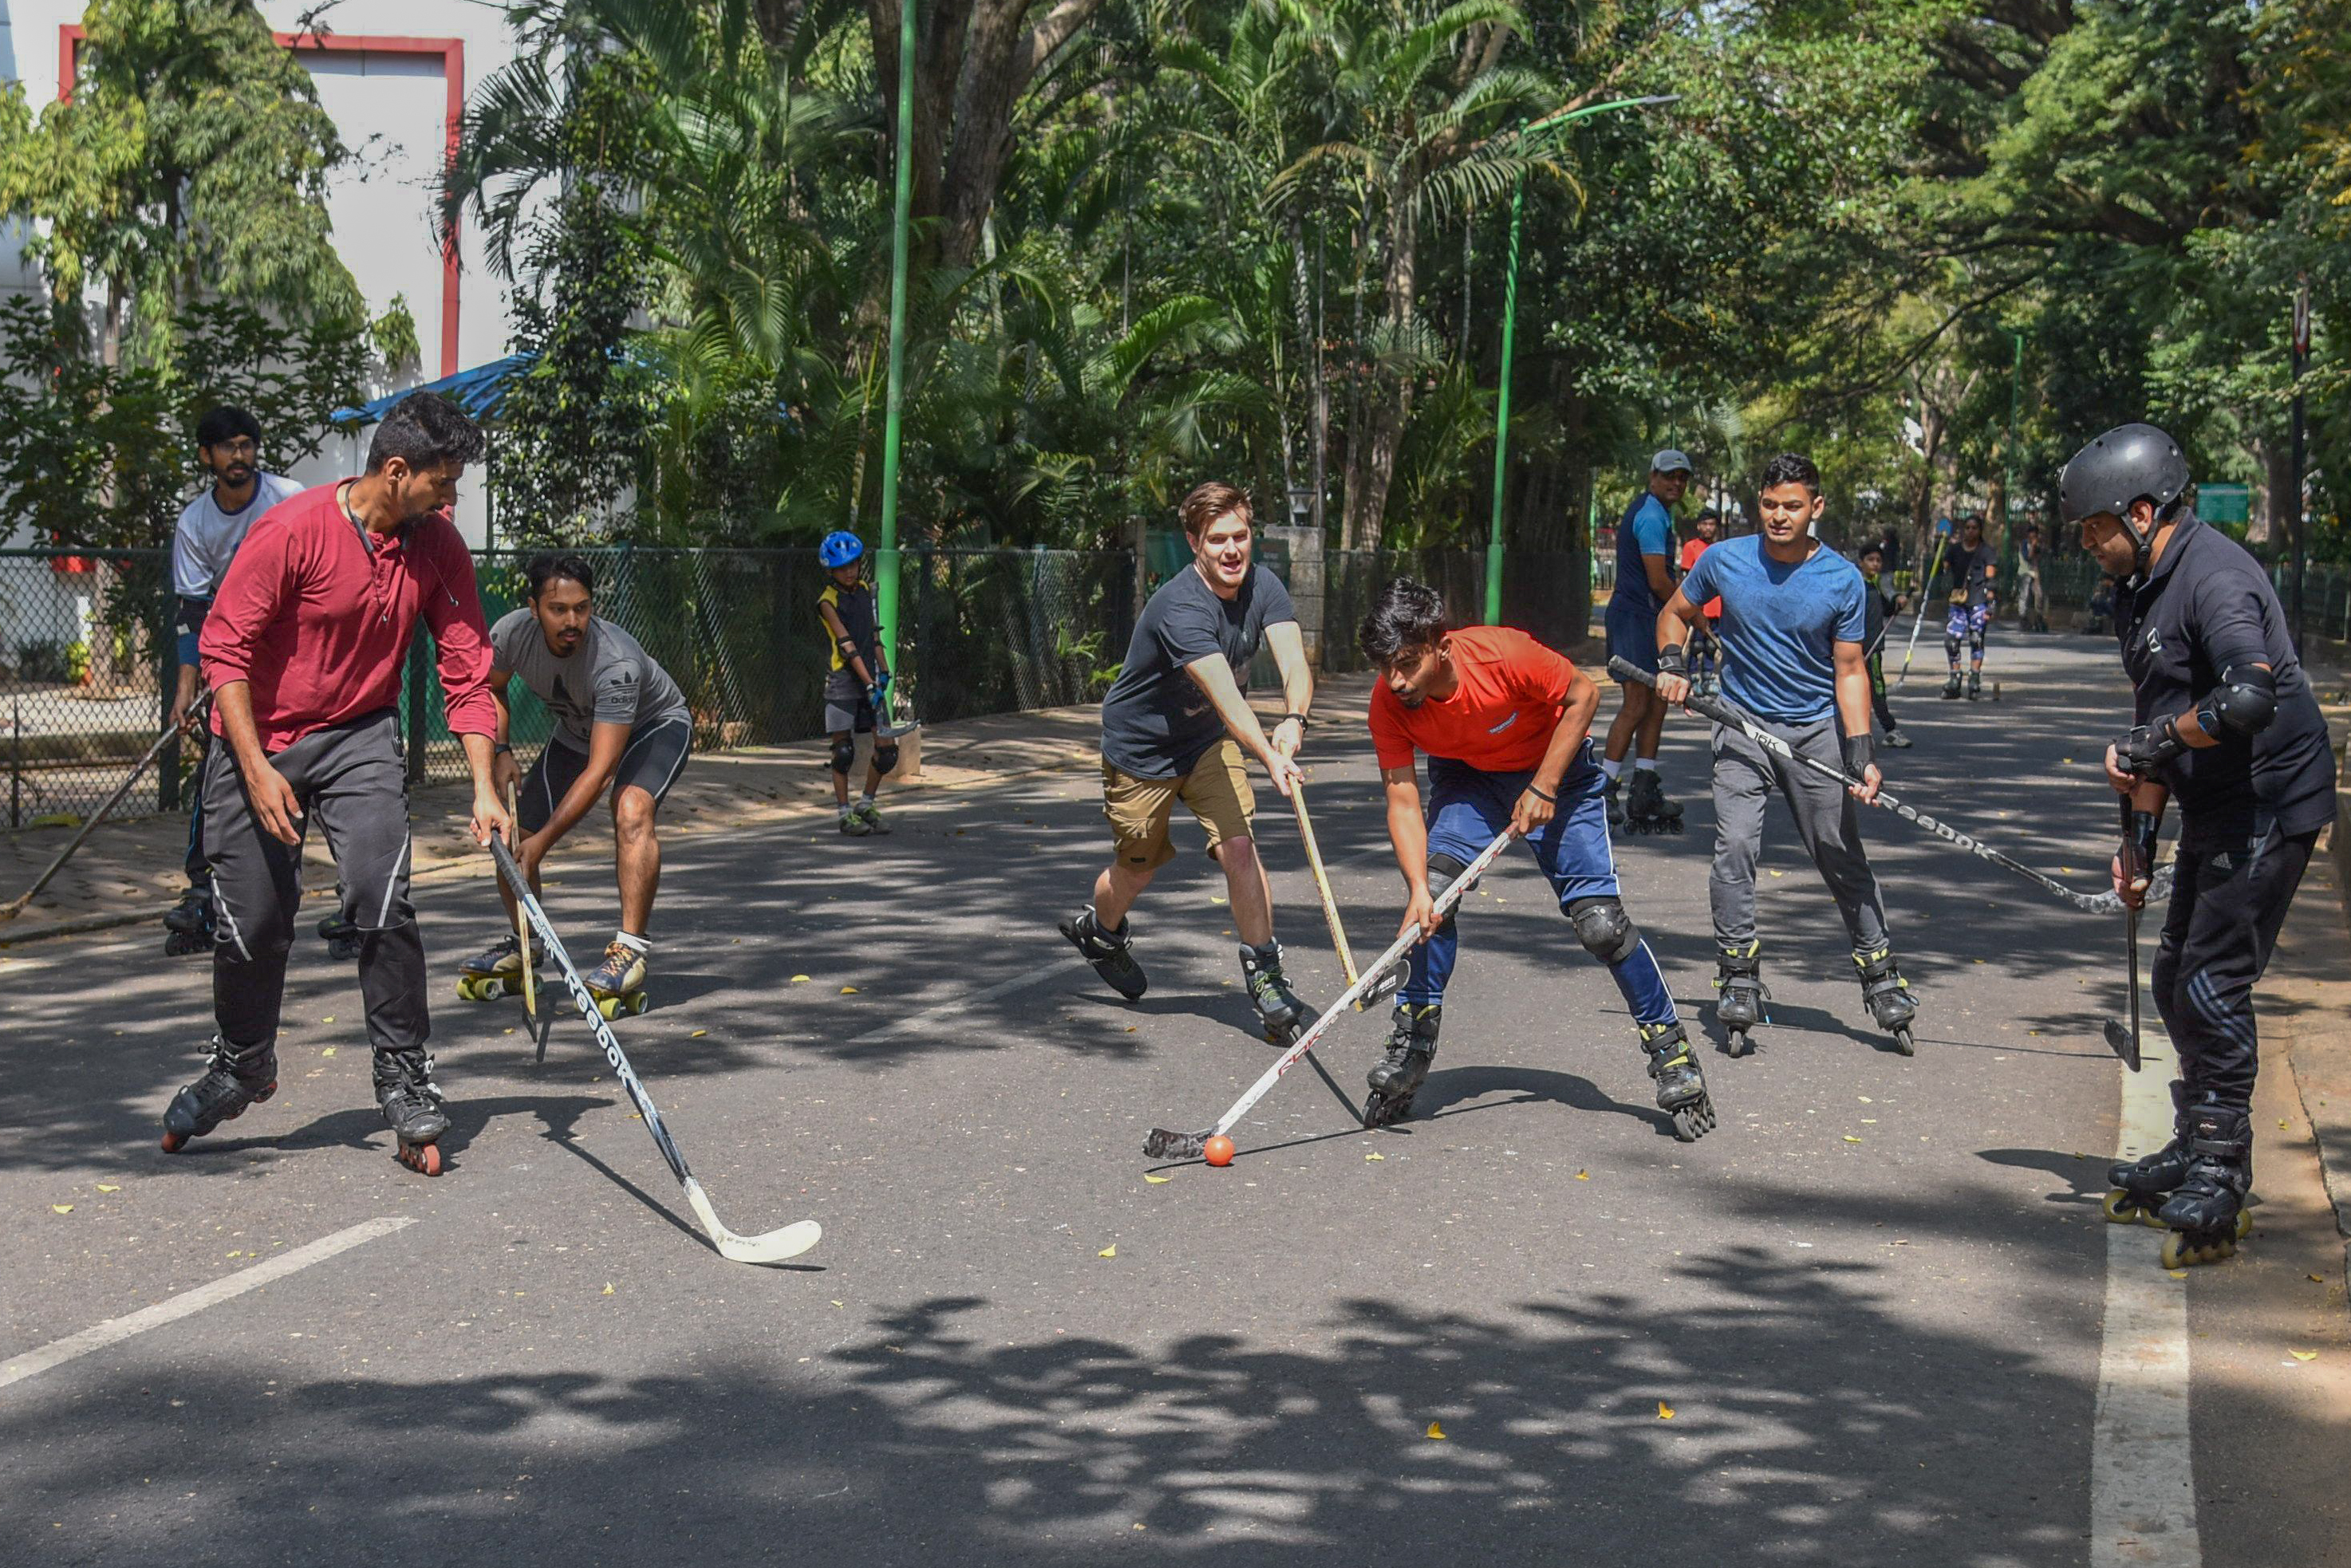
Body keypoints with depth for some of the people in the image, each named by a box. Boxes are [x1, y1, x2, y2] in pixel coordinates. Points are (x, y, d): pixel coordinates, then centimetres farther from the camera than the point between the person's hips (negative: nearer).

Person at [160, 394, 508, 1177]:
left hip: (361, 737, 2)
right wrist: (256, 769, -20)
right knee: (255, 921, 5)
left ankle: (406, 1083, -5)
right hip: (257, 740, -2)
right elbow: (224, 648, -15)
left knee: (384, 899, -18)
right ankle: (243, 1066, 33)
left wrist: (484, 788, -9)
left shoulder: (437, 544, -6)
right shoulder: (292, 531, -20)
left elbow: (467, 670, -2)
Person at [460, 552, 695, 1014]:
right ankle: (522, 948, 24)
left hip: (656, 725, -6)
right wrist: (501, 752, -13)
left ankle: (632, 951, -33)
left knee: (632, 810, -36)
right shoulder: (511, 633, -25)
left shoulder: (616, 663, -41)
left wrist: (543, 840, -43)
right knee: (513, 833, -2)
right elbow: (491, 688, 2)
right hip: (577, 730, 6)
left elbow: (599, 770, -41)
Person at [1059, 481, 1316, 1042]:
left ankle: (1265, 978, -3)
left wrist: (1293, 721, -49)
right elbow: (1226, 696, -45)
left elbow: (1294, 663, -28)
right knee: (1137, 869, 12)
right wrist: (1269, 757, -59)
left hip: (1208, 742, 4)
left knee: (1238, 847, -13)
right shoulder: (1180, 607, -33)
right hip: (1140, 746, -4)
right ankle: (1099, 929, 45)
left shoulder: (1263, 587, -14)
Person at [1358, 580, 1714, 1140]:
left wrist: (1543, 788, -22)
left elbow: (1583, 695, -19)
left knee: (1599, 921, -11)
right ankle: (1410, 1049, -2)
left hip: (1555, 767, -3)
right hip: (1465, 778, 3)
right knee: (1434, 890, -19)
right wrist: (1418, 890, -38)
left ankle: (1671, 1050, 7)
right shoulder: (1388, 702, -24)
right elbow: (1403, 799, -24)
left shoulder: (1503, 654, -35)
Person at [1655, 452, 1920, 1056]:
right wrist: (1671, 663, -6)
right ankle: (1739, 981, -4)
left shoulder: (1842, 580, -7)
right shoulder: (1724, 561, -4)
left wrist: (1861, 752, -14)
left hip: (1817, 730, -1)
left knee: (1843, 858, 4)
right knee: (1734, 848, -12)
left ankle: (1881, 976, 16)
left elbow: (1850, 670, -4)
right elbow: (1676, 612, 14)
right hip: (1743, 727, 1)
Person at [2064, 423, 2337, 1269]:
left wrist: (2146, 744, -23)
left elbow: (2248, 697, -36)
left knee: (2212, 986, -11)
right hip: (2215, 812, 10)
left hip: (2269, 806, -10)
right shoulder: (2142, 589, 12)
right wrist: (2141, 830, 17)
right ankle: (2194, 1153, 30)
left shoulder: (2214, 576, -21)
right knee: (2177, 980, 15)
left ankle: (2215, 1194, -4)